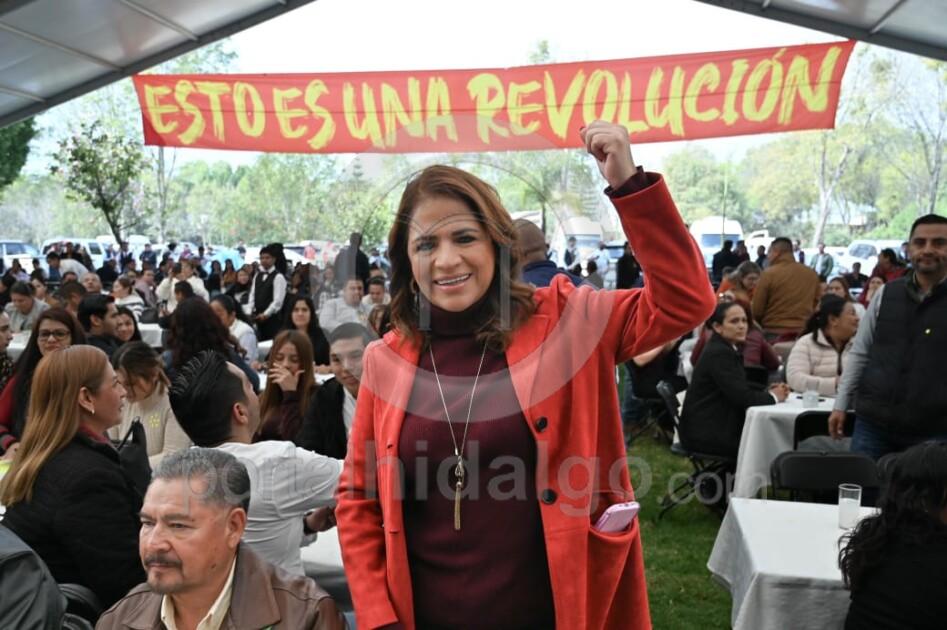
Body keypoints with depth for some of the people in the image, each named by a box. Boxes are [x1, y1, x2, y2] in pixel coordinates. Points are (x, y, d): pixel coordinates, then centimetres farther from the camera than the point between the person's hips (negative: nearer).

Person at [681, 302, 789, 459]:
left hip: (715, 426, 9)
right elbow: (741, 397, -21)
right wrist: (773, 397, -5)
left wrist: (768, 393, -4)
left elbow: (739, 392, 12)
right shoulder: (718, 353, -16)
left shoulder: (726, 349, 13)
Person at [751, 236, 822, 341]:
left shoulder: (769, 274, -8)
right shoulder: (812, 274, 5)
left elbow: (757, 310, -5)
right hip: (803, 332, 4)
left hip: (774, 333, -4)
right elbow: (817, 305, 14)